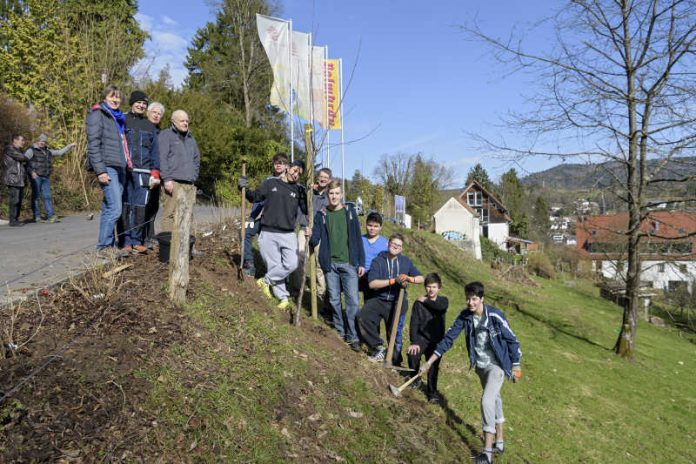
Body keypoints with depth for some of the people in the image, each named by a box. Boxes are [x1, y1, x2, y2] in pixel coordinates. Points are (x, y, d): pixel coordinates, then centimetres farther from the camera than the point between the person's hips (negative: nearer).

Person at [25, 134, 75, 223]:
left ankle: (50, 216, -3)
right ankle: (37, 216, 1)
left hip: (46, 178, 5)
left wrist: (69, 146, 15)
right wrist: (31, 172, -17)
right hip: (36, 177, -5)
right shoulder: (31, 151, -1)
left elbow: (60, 152, 24)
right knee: (35, 196, -2)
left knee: (47, 196, 0)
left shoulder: (48, 151, 18)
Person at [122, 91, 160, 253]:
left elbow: (155, 151, 15)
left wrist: (155, 173, 6)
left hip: (143, 172, 2)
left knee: (140, 208, -1)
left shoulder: (150, 126, 18)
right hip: (125, 171, -2)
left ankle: (137, 241, 8)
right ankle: (127, 242, 3)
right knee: (126, 206, -3)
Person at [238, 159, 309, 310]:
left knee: (291, 264, -11)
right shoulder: (270, 183, 5)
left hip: (289, 235, 1)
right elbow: (255, 197, 11)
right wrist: (244, 188, -5)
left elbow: (307, 210, 11)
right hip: (268, 234, -1)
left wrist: (309, 226, -4)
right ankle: (283, 297, 17)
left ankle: (266, 281, 11)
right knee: (274, 265, 2)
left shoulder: (299, 190, 7)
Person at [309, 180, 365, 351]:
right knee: (334, 300, 8)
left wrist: (361, 262, 1)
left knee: (352, 301, -4)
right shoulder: (321, 214, 3)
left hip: (349, 263, -1)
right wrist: (310, 237, -22)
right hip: (330, 264, 1)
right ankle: (340, 332, 24)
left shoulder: (350, 212, 3)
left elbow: (357, 238, 4)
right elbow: (315, 240, 1)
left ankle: (352, 336, 5)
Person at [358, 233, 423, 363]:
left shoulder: (406, 262, 9)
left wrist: (409, 278, -11)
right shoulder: (378, 261, -2)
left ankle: (395, 360, 21)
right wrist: (393, 280, -23)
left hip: (397, 301, 1)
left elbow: (421, 278, 11)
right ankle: (379, 348, -5)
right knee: (363, 318, -23)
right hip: (379, 299, -1)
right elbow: (372, 284, -14)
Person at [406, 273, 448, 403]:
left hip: (436, 341, 1)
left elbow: (441, 307, -25)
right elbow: (414, 324, -11)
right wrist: (414, 342, -20)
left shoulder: (443, 301, 2)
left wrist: (425, 301, -16)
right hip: (421, 337, -1)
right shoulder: (418, 303, -6)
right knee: (412, 354, -24)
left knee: (433, 366, -3)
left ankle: (432, 392, 17)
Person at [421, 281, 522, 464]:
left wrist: (515, 366, -5)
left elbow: (511, 340, -11)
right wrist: (429, 362, -10)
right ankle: (499, 443, 36)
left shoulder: (495, 315, -23)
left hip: (497, 365, -5)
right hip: (480, 365, 5)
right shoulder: (464, 316, -11)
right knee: (494, 399, 20)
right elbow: (449, 338, -8)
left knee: (487, 401, -17)